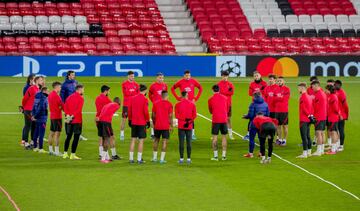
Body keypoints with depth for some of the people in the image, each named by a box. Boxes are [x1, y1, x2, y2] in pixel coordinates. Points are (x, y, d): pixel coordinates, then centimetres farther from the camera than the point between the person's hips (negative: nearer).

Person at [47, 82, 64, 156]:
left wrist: (59, 107, 1)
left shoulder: (50, 95, 11)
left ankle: (50, 150, 19)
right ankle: (57, 151, -8)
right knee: (57, 134, -7)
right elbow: (62, 105, -12)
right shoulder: (56, 96, -17)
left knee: (52, 133, 14)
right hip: (57, 116, -9)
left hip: (52, 116, 9)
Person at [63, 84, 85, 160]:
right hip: (77, 120, -7)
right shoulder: (80, 98, -9)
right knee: (76, 137, 0)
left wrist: (67, 115, -7)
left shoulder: (69, 97, 12)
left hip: (69, 120, 7)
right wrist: (72, 116, -19)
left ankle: (65, 153, 17)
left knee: (68, 137, 16)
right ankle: (73, 154, -3)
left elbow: (65, 107, 2)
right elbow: (78, 109, -20)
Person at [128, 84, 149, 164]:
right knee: (141, 140, 0)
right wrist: (148, 121, -2)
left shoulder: (133, 98, 6)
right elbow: (146, 112, -12)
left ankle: (131, 158, 10)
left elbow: (129, 110, 9)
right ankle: (139, 159, -1)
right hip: (142, 123, -5)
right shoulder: (145, 99, -9)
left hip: (133, 122, 5)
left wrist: (130, 120, 17)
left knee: (133, 140, 10)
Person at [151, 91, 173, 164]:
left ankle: (154, 157, 21)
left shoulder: (156, 103, 2)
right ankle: (162, 159, -4)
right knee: (164, 141, 0)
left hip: (157, 126, 3)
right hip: (166, 126, -3)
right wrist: (171, 126, 0)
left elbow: (153, 115, 5)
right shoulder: (169, 104, -6)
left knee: (156, 140, 17)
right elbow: (170, 116, -8)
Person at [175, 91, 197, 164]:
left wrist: (184, 119, -5)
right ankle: (189, 158, 3)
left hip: (181, 126, -1)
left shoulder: (178, 104, -3)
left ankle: (181, 158, -1)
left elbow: (177, 116, -6)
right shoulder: (192, 104, 2)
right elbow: (194, 115, -2)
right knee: (189, 142, 4)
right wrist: (189, 121, -5)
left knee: (181, 142, 0)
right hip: (189, 126, 1)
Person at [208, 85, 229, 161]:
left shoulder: (211, 99, -1)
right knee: (224, 137, 8)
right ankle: (224, 155, 7)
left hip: (215, 120, -2)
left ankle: (215, 156, -2)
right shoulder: (225, 98, 5)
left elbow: (210, 111, 11)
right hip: (224, 120, 2)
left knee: (215, 137, 2)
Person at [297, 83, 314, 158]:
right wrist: (311, 115, 9)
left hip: (303, 120, -9)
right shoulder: (309, 96, 13)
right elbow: (311, 107, 13)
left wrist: (309, 115, -10)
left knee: (304, 136, -9)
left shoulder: (302, 97, -15)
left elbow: (304, 109, -19)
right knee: (308, 136, 16)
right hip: (308, 119, 9)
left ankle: (304, 153, -11)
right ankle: (309, 152, 21)